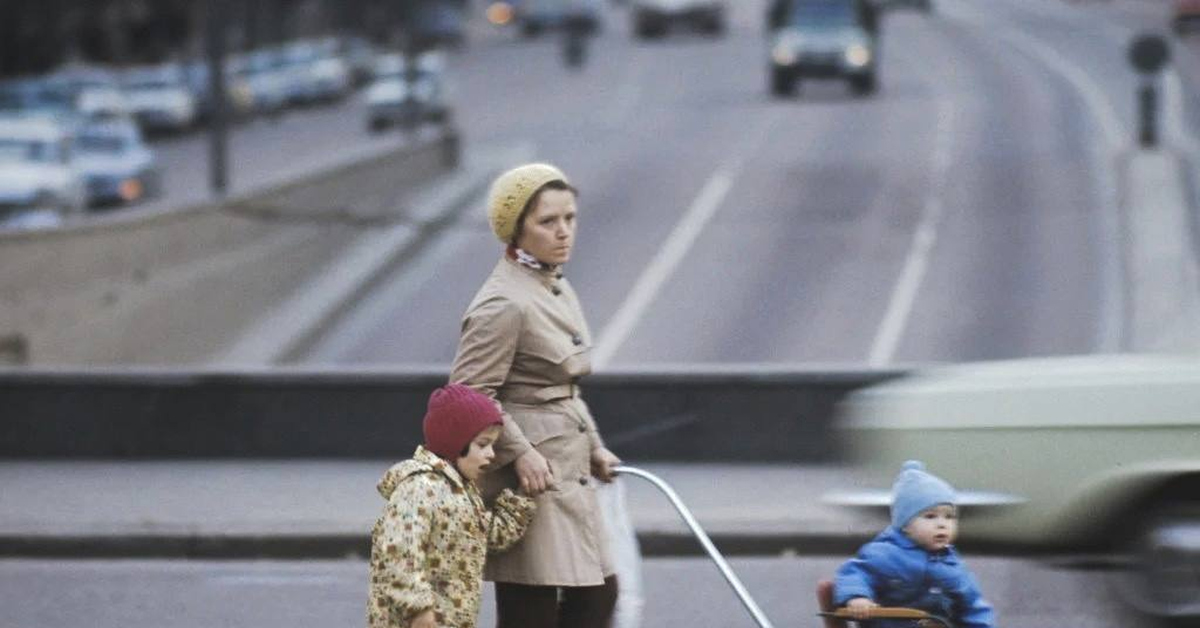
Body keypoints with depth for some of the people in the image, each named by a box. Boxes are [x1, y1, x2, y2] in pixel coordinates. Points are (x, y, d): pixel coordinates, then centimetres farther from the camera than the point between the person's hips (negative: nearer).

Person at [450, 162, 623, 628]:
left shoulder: (556, 288, 14)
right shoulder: (504, 305, -17)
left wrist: (593, 447, 19)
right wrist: (520, 453, -21)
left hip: (569, 474, 10)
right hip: (529, 479, -10)